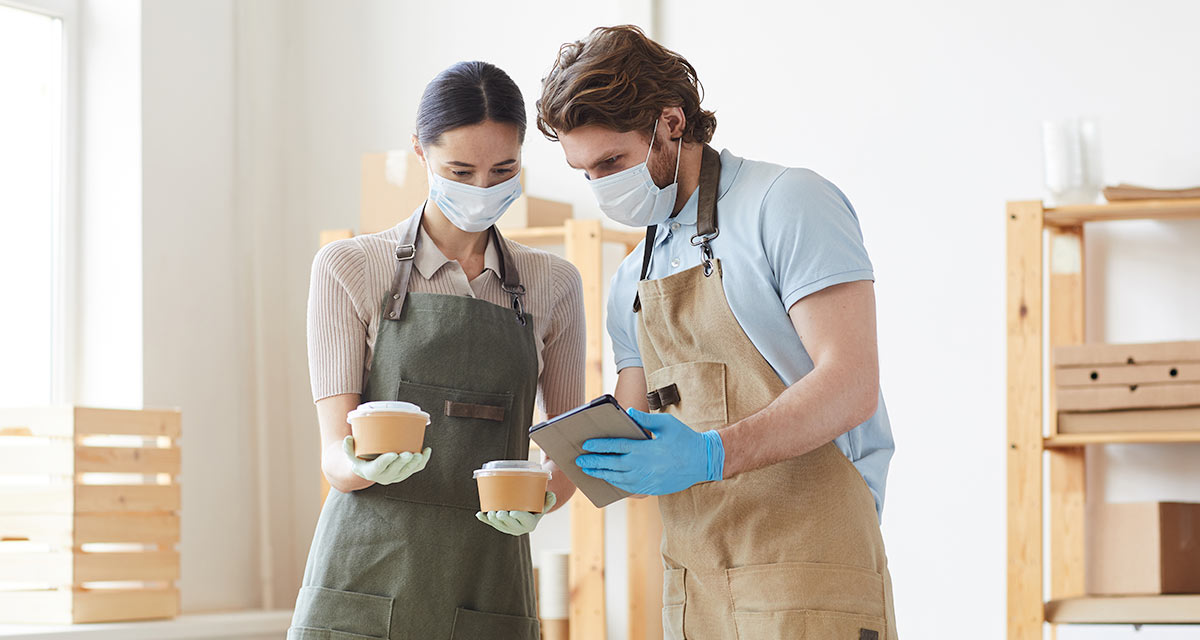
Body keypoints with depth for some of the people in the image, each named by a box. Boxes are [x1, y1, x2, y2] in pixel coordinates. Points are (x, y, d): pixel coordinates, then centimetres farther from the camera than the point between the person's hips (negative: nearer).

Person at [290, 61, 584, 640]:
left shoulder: (553, 285, 10)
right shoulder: (349, 269, 3)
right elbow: (335, 456, -2)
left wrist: (542, 497, -8)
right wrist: (363, 462, -25)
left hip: (488, 590, 2)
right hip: (368, 582, -2)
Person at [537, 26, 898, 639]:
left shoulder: (788, 204, -7)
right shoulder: (633, 279, 18)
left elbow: (851, 384, -17)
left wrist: (712, 454, -28)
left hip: (807, 576, -7)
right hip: (692, 585, 7)